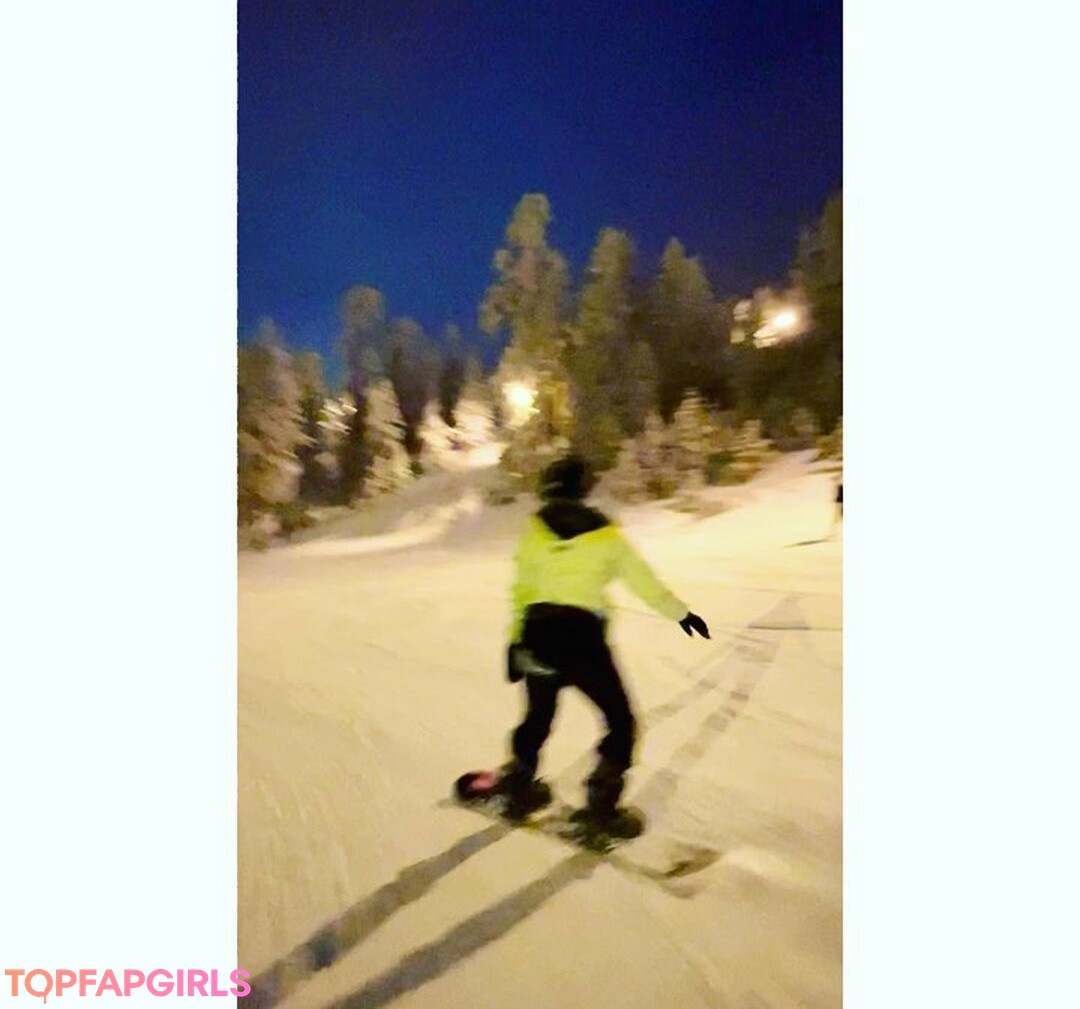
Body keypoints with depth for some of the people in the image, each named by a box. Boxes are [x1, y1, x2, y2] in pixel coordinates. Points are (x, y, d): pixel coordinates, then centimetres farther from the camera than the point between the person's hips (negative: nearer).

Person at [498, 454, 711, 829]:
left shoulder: (534, 528, 3)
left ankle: (519, 787, 35)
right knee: (620, 720, 16)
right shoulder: (603, 532, 0)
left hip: (537, 635, 3)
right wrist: (682, 613, 17)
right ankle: (601, 801, 15)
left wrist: (515, 641, 10)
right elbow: (642, 580, 6)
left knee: (538, 717, 26)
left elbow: (521, 590, 3)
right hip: (582, 637, -3)